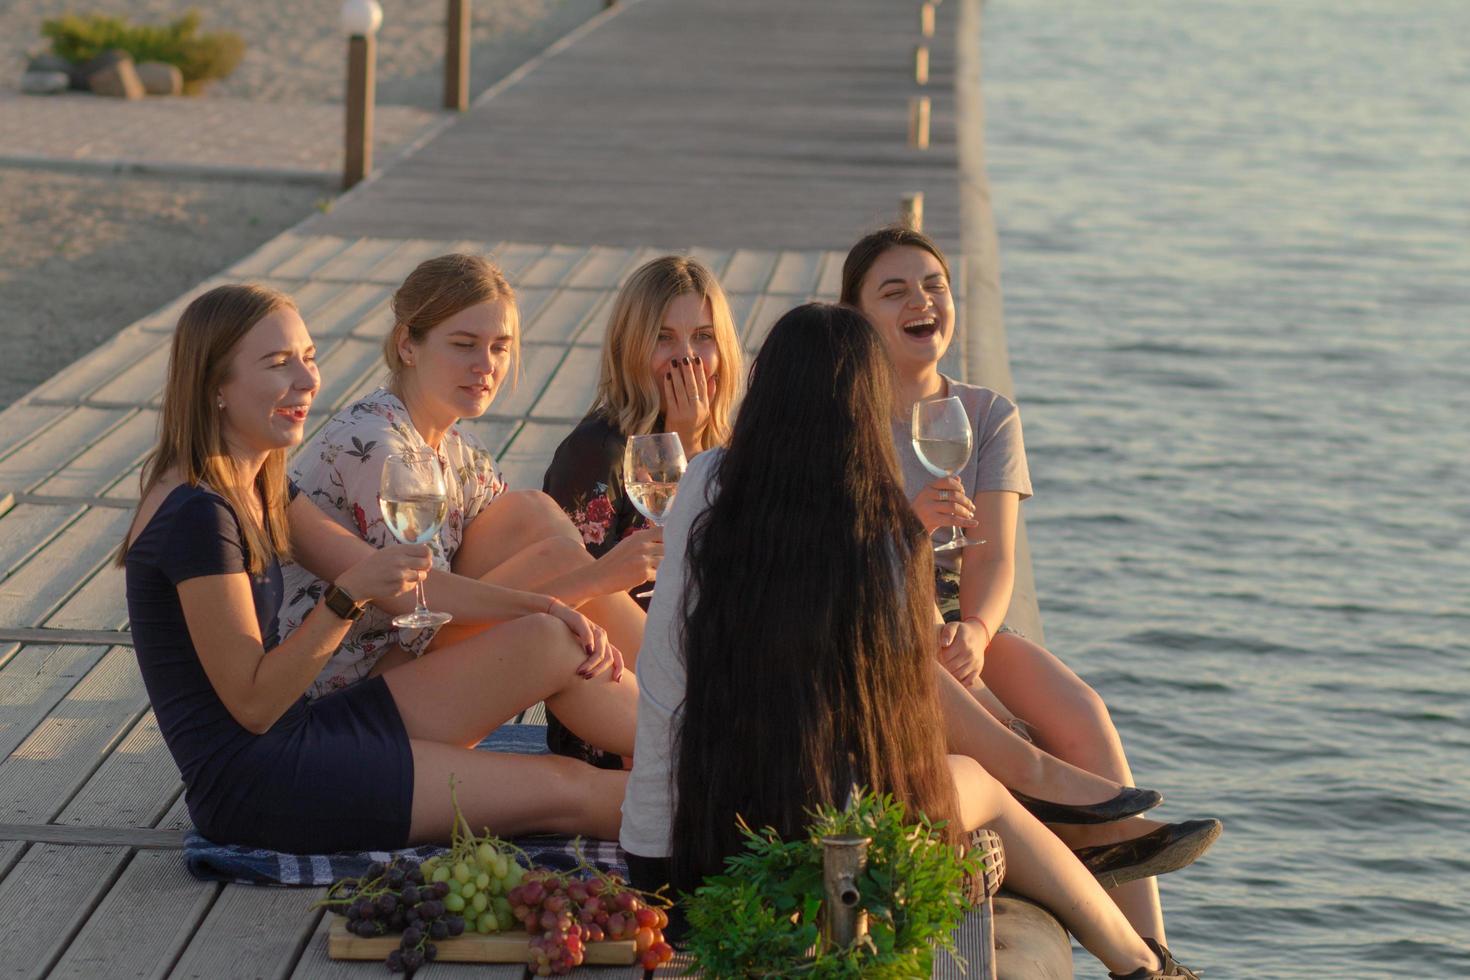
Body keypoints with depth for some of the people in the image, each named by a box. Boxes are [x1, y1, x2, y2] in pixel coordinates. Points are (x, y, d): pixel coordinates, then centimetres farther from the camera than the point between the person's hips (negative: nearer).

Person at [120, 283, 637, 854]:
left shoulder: (255, 487, 10)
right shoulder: (196, 515, -21)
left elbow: (398, 583, 11)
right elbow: (252, 704, -20)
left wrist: (540, 607, 1)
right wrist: (348, 597, -29)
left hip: (292, 744, 10)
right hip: (253, 785, -10)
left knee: (552, 643, 1)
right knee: (568, 794, -9)